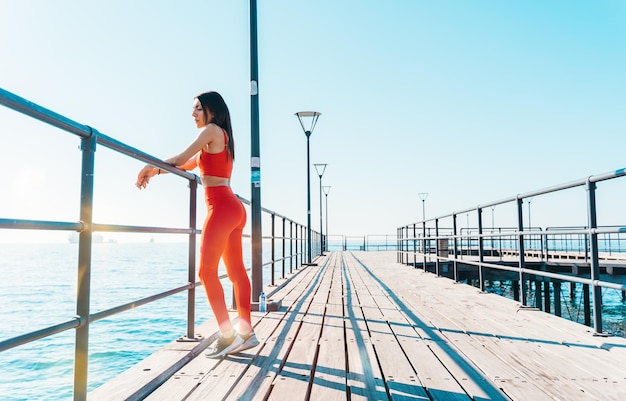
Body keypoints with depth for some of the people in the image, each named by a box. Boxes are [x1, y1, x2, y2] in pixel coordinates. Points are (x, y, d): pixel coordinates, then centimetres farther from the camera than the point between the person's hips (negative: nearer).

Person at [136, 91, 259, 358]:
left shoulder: (212, 130, -3)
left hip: (221, 207, -10)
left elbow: (180, 159, -6)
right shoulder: (223, 137, 23)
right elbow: (189, 165, 23)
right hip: (234, 208, 10)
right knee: (236, 271, 8)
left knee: (207, 270, -8)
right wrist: (155, 171, 16)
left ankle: (227, 334, -8)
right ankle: (246, 332, 12)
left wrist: (150, 167, 8)